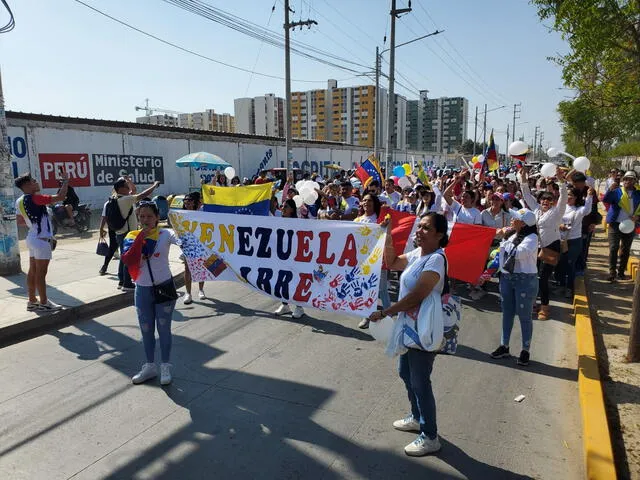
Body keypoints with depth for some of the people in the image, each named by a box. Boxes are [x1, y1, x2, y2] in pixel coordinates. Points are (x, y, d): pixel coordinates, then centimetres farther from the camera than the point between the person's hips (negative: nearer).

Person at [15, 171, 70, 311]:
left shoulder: (19, 201, 9)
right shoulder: (34, 198, -18)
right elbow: (60, 196, -21)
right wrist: (66, 180, -10)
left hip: (32, 238, 9)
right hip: (41, 240, -9)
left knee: (33, 271, 13)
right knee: (41, 273, -3)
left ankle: (32, 301, 19)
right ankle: (43, 303, 4)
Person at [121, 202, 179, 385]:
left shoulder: (165, 234, -8)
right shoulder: (132, 236, 0)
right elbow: (127, 260, -16)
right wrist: (140, 237, -19)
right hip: (142, 290, 3)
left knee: (163, 329, 7)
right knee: (146, 331, 15)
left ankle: (165, 367, 23)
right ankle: (150, 366, 32)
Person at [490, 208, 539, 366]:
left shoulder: (532, 238, -13)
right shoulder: (513, 236, 9)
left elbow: (518, 253, -27)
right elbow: (503, 252, 16)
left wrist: (506, 240, -15)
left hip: (525, 280, -7)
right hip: (506, 278, 7)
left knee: (524, 316, 3)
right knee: (507, 313, 15)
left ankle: (525, 351, 16)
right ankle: (504, 346, 26)